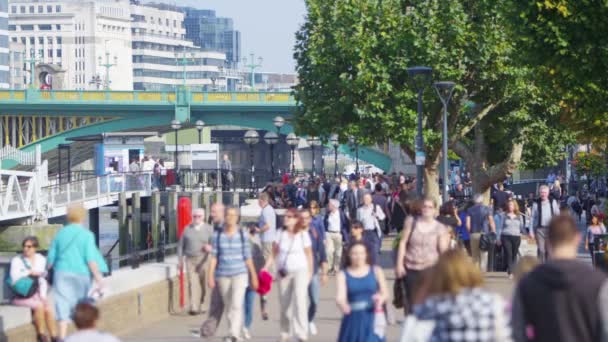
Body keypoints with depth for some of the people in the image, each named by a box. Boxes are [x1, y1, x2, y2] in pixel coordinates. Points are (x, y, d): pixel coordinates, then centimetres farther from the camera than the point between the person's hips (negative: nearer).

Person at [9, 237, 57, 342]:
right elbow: (14, 276, -22)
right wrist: (30, 272, -19)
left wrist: (43, 295, -2)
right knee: (39, 305, -30)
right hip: (20, 295, -4)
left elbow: (43, 280, 10)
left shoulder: (41, 259, 8)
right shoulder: (17, 260, -5)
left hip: (35, 294, 4)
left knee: (48, 308, -25)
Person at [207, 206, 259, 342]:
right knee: (228, 307, 11)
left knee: (236, 305, -17)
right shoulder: (218, 236, 2)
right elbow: (214, 257, 0)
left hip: (240, 275, -2)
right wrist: (210, 276, -8)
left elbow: (248, 258, 4)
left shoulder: (243, 236, 0)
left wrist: (254, 276, 6)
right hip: (223, 275, 2)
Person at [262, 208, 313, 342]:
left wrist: (310, 272, 2)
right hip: (283, 272, 4)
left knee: (299, 300, -17)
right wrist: (266, 267, -4)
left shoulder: (303, 234, -4)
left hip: (300, 270, -4)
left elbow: (309, 254, 1)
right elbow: (274, 253, 5)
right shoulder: (281, 233, 3)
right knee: (284, 304, 9)